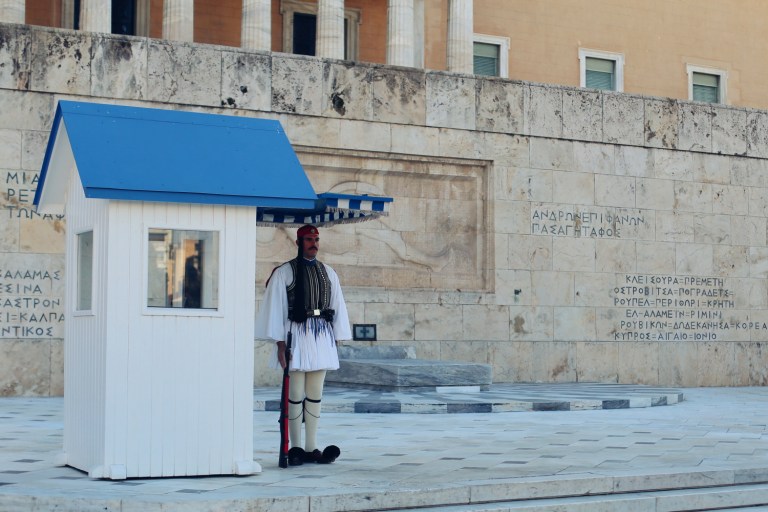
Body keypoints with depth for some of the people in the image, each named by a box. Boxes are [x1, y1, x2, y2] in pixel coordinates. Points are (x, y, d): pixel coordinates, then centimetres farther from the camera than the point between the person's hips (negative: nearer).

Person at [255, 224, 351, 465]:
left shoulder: (328, 273, 12)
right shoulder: (284, 273, -1)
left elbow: (337, 307, 14)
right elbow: (275, 308, -3)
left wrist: (336, 341, 8)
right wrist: (280, 344, -9)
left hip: (322, 336, 4)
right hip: (295, 334, -4)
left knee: (315, 394, 6)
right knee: (295, 393, -3)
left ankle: (311, 448, 10)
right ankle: (296, 448, 5)